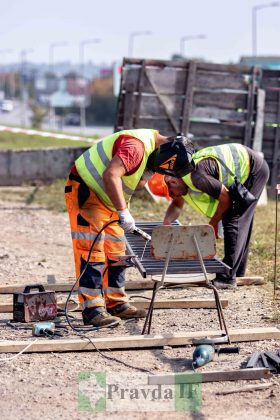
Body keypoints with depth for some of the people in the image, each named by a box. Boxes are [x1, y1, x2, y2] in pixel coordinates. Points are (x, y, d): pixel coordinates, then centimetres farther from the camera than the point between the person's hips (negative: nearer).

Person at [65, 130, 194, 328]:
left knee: (116, 251, 11)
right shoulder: (137, 146, -27)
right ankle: (92, 309, -15)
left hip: (106, 199, 11)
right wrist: (123, 212, -40)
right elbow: (110, 175, -40)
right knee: (91, 251, -14)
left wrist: (147, 174, -8)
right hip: (85, 192, -11)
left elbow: (135, 184, 12)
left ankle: (117, 304, 17)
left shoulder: (150, 147, 6)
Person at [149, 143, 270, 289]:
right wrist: (166, 222, -8)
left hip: (254, 170, -10)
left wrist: (213, 223, -6)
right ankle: (238, 272, 28)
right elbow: (177, 205, 12)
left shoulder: (196, 177, -33)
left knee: (233, 221, -13)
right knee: (242, 222, 17)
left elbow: (225, 198, -21)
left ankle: (227, 278, -12)